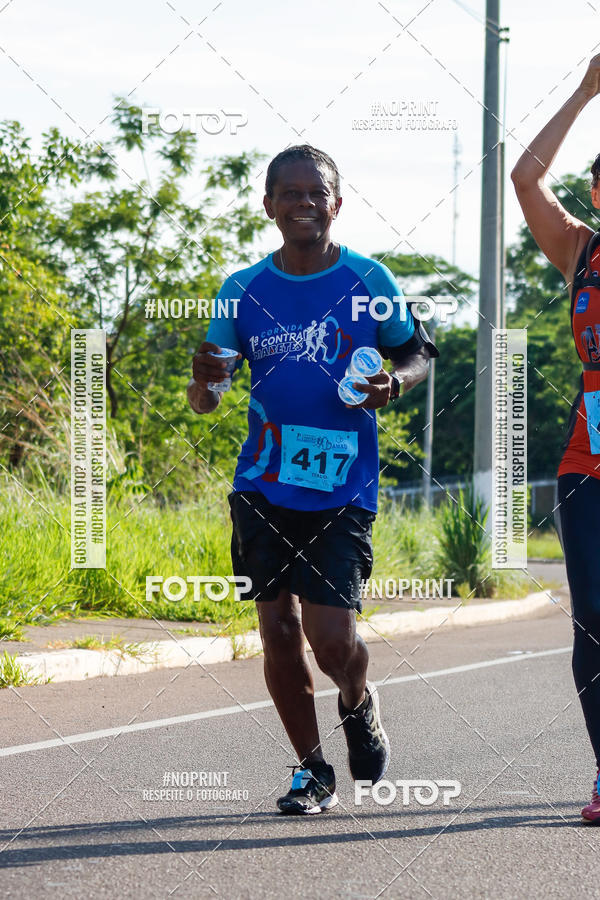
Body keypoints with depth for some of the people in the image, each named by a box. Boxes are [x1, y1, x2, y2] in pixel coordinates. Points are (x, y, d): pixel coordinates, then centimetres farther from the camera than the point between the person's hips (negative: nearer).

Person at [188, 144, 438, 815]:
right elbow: (204, 402, 8)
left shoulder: (367, 281, 0)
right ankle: (312, 770, 21)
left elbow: (417, 354, 12)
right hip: (264, 488, 2)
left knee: (332, 639, -10)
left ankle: (358, 705, 26)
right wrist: (205, 381, -16)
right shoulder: (243, 289, 4)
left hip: (342, 490, -2)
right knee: (279, 633, 2)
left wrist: (392, 383, -11)